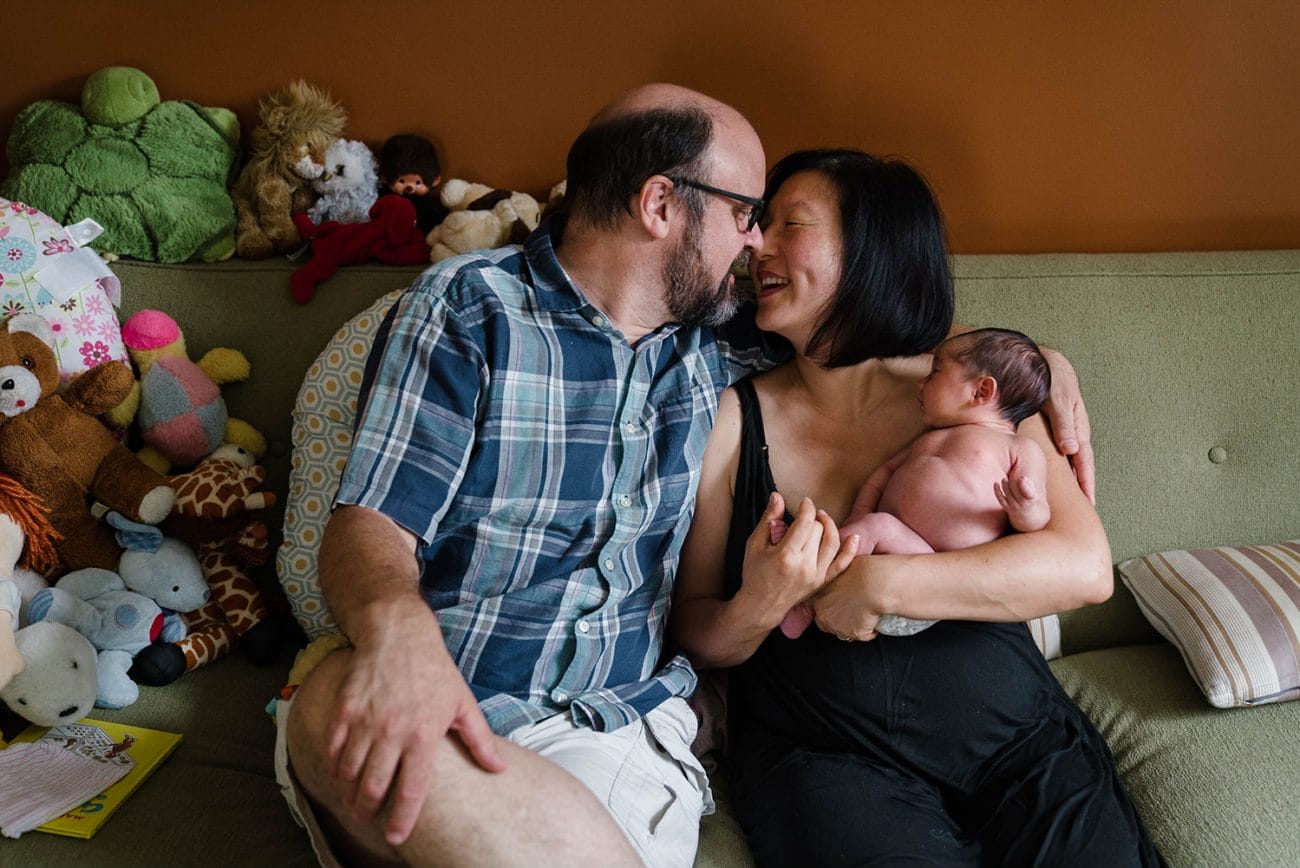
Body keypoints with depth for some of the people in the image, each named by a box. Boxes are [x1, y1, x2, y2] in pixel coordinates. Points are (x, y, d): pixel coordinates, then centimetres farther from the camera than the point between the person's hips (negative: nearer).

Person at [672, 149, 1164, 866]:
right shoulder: (733, 418, 0)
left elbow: (1085, 566, -11)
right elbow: (697, 634, 2)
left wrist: (878, 584, -20)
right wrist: (755, 610, -21)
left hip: (1014, 733, 2)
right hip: (825, 754, -1)